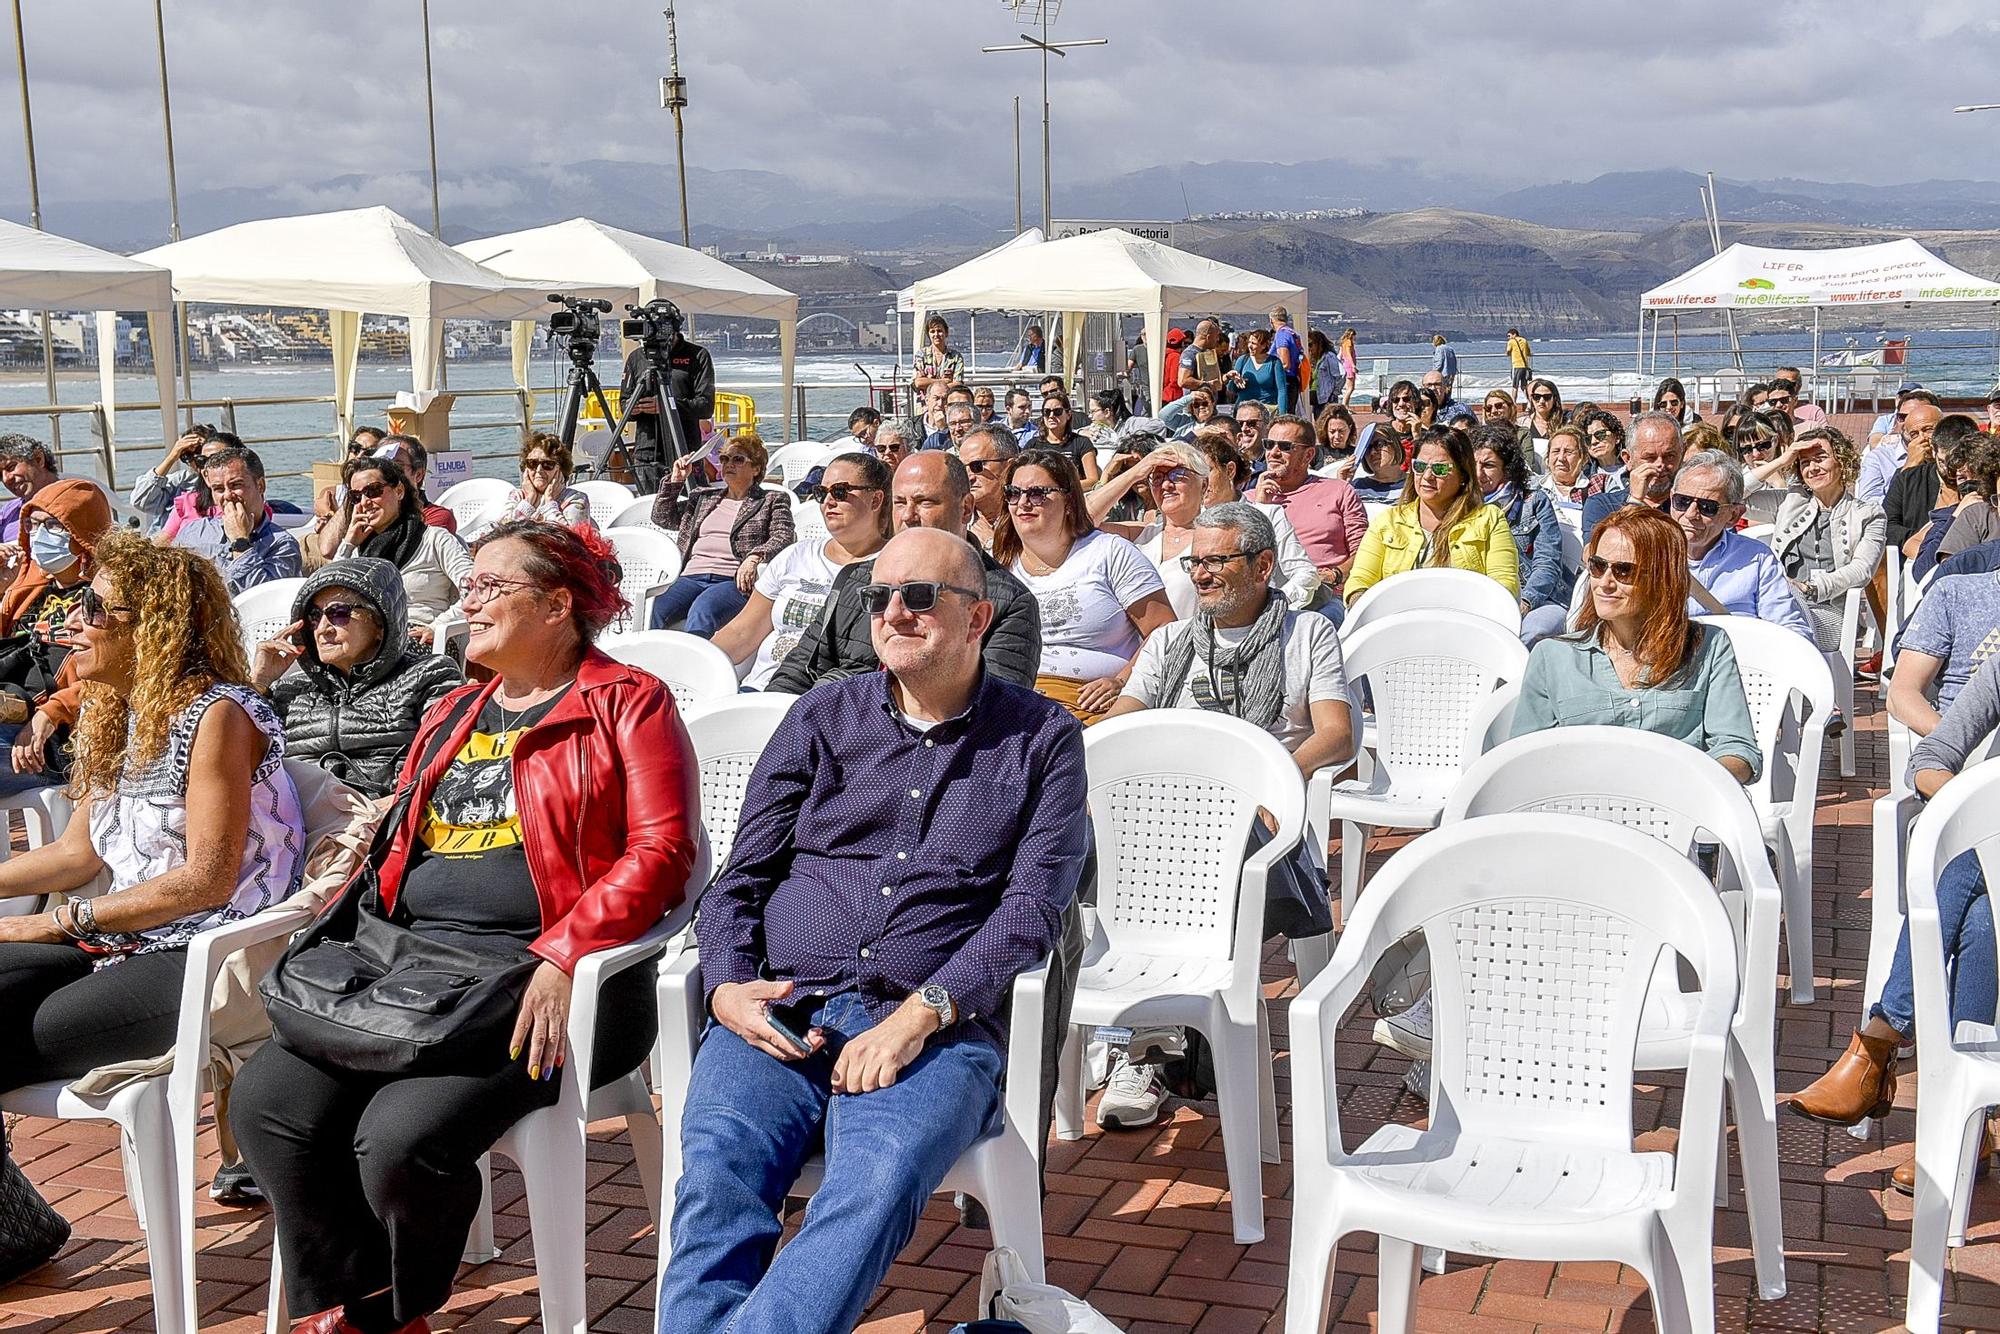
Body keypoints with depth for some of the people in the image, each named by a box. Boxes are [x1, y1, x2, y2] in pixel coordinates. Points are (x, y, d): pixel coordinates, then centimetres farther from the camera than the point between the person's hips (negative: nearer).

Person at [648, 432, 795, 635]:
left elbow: (784, 537, 1)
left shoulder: (772, 500, 17)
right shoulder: (703, 497, 31)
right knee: (654, 611, -29)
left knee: (701, 611, -38)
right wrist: (675, 480, 20)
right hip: (692, 577, 4)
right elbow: (662, 517, 32)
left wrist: (755, 557, -17)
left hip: (734, 580, -4)